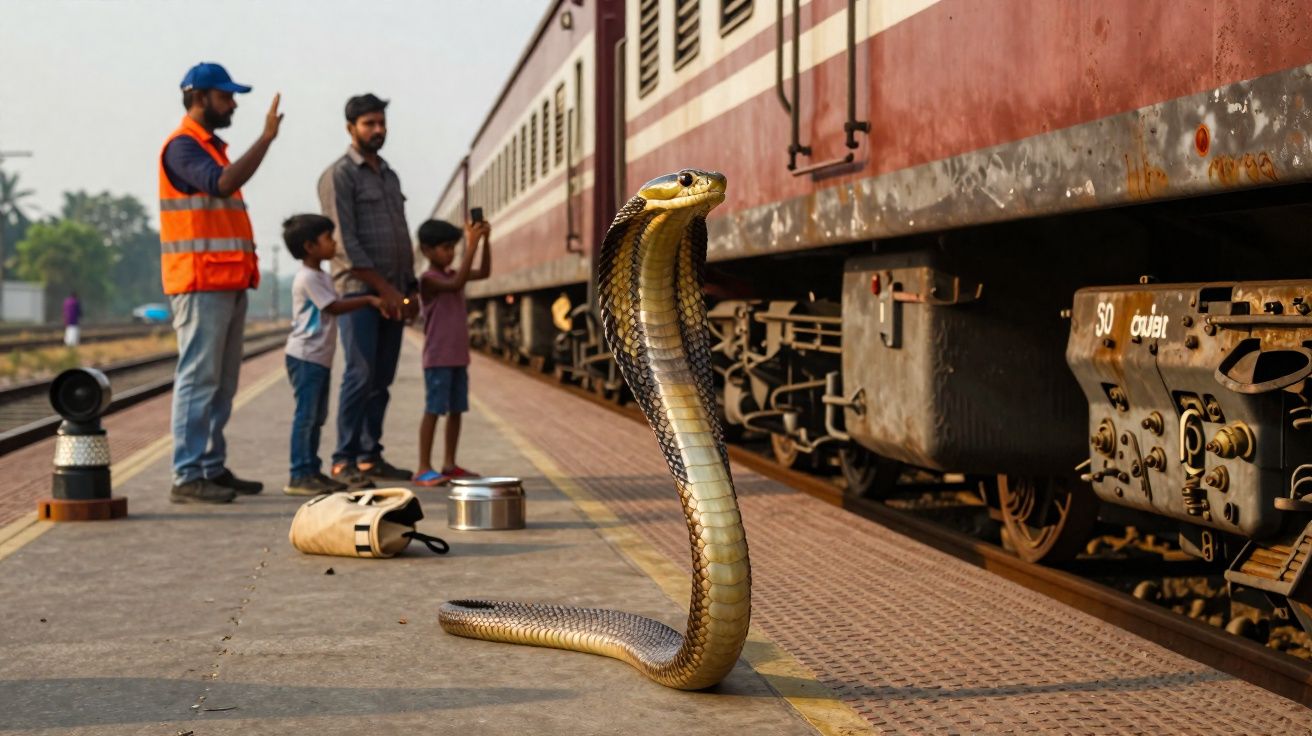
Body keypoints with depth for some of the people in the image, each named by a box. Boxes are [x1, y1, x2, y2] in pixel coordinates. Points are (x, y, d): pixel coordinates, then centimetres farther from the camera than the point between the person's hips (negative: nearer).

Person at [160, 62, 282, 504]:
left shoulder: (212, 147, 21)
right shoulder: (182, 146, -9)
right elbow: (222, 184, -26)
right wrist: (266, 137, -25)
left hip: (228, 283, 10)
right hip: (200, 283, -10)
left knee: (222, 383, 10)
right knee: (198, 379, -11)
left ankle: (213, 467, 15)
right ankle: (187, 476, -10)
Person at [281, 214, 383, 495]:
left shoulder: (322, 276, 17)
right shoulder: (307, 278, -15)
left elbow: (335, 305, 16)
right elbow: (334, 307, -17)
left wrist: (374, 303, 8)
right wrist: (368, 300, -15)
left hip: (320, 357, 10)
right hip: (305, 356, -10)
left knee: (317, 416, 12)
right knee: (306, 414, -9)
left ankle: (312, 472, 18)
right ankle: (299, 476, -8)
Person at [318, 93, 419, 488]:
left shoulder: (390, 175, 20)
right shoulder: (339, 175, -5)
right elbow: (345, 241, -13)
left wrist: (411, 288, 14)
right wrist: (382, 287, -16)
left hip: (393, 293, 7)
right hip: (359, 291, -7)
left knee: (381, 380, 7)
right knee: (360, 376, -13)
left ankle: (370, 456, 11)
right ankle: (344, 460, -10)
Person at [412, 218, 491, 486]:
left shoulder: (452, 274, 12)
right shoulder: (429, 279, -12)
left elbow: (484, 272, 9)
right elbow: (457, 284, -28)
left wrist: (485, 240, -4)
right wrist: (472, 245, -29)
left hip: (459, 357, 8)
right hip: (438, 358, -8)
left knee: (456, 410, 9)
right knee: (433, 410, -8)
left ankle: (449, 464, 16)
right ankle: (423, 469, -7)